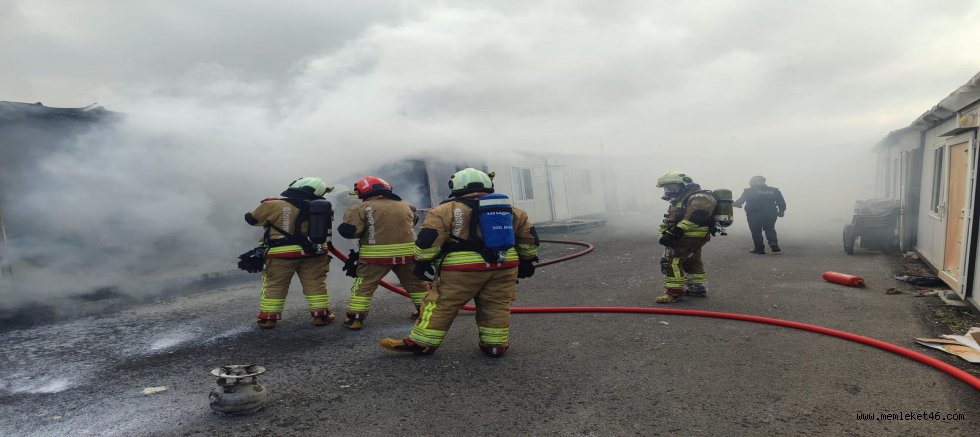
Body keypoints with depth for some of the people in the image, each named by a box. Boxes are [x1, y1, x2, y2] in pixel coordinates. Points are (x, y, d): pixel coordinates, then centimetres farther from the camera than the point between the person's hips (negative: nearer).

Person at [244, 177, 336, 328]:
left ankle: (268, 318, 17)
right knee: (315, 284, 11)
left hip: (281, 253, -2)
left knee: (274, 286, 11)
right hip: (312, 252, 2)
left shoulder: (273, 205, -10)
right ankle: (321, 315, 14)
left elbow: (252, 219, 4)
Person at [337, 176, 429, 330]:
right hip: (407, 253, 4)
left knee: (363, 286, 11)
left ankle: (355, 318, 12)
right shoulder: (405, 205, 11)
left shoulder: (362, 208, -6)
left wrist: (365, 232, 8)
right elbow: (413, 221, 24)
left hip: (376, 255, -3)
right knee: (417, 283, 19)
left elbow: (348, 230, -11)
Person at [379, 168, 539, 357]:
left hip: (463, 269, -3)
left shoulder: (447, 210, 0)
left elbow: (429, 237, -7)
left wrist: (423, 262, 3)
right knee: (496, 306, 15)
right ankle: (495, 345, 18)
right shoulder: (511, 209, 14)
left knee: (441, 304, 5)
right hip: (504, 266, 4)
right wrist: (527, 260, 27)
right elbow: (529, 235, 18)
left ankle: (421, 342, 12)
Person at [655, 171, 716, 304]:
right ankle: (698, 288, 31)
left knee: (672, 262, -15)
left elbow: (695, 218, -28)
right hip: (689, 237, 11)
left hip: (691, 237, -11)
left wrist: (674, 232, -30)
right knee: (692, 262, 20)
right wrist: (669, 233, 9)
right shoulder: (681, 199, 20)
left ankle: (674, 292, -13)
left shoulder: (699, 197, -15)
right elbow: (675, 219, 24)